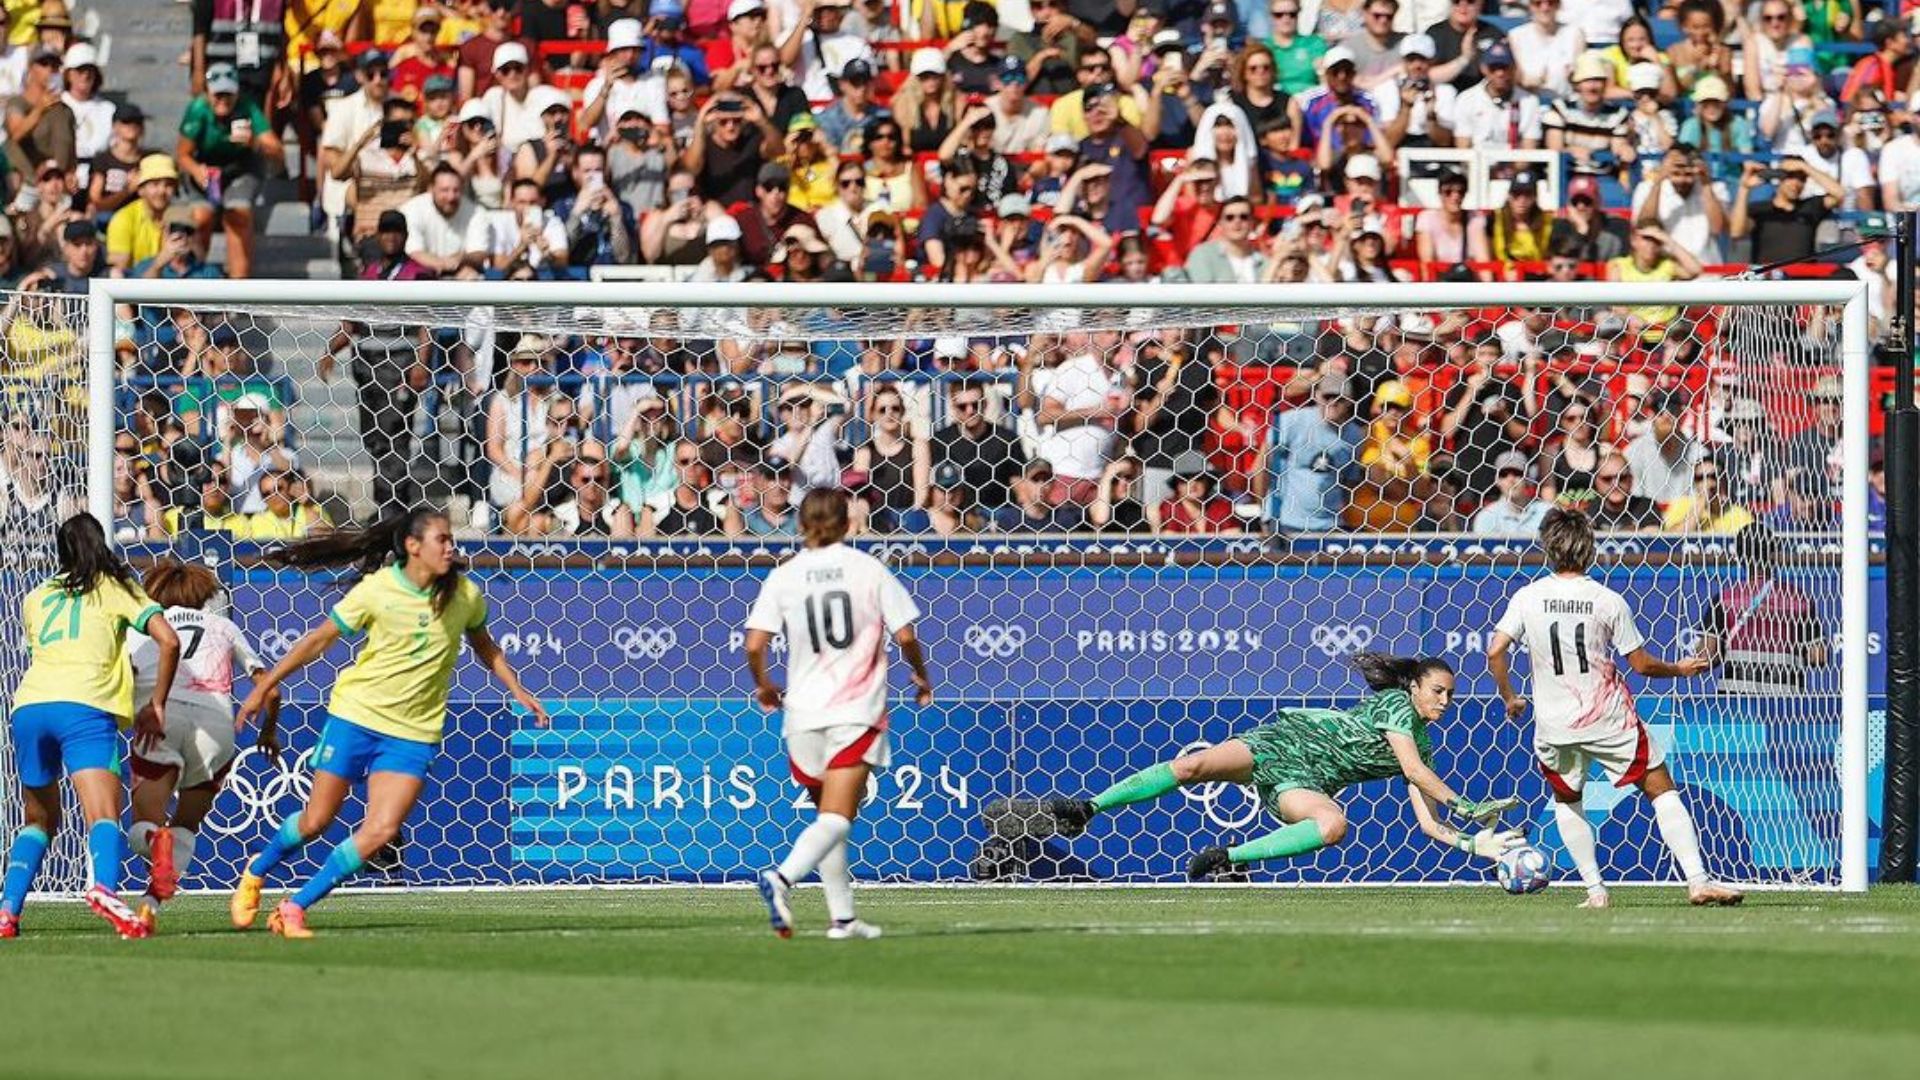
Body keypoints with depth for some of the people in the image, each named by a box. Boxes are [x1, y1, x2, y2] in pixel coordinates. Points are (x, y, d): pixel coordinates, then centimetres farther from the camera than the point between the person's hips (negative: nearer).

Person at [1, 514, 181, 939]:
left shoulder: (36, 598, 27)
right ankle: (105, 888, -45)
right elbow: (168, 641, 5)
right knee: (104, 814, -17)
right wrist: (157, 705, 14)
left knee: (39, 820, 21)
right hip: (85, 707, -4)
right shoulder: (116, 589, 16)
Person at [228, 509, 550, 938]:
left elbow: (484, 647, 19)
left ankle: (295, 908, 0)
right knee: (316, 821, 5)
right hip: (356, 714, -2)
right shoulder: (377, 589, -11)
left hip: (414, 733, 2)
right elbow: (319, 640, -1)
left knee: (381, 831, -13)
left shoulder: (465, 596, -2)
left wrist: (518, 691, 13)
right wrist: (264, 687, 1)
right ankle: (256, 871, 35)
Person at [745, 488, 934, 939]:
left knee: (829, 814, 18)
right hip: (856, 711, -3)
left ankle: (842, 916, 18)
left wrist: (763, 685, 15)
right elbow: (905, 636, -3)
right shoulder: (869, 568, -1)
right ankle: (783, 877, -34)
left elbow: (754, 646, -5)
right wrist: (922, 678, 17)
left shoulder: (783, 577, 1)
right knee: (837, 818, -10)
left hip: (803, 711, 3)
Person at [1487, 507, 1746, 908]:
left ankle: (1595, 890, 14)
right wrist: (1680, 669, 17)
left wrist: (1509, 698, 11)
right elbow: (1641, 664, -2)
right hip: (1609, 720, -2)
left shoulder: (1528, 597, -4)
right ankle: (1697, 881, -3)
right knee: (1662, 790, 7)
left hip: (1554, 724, 2)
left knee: (1566, 800, 25)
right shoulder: (1608, 601, -8)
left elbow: (1495, 652, -7)